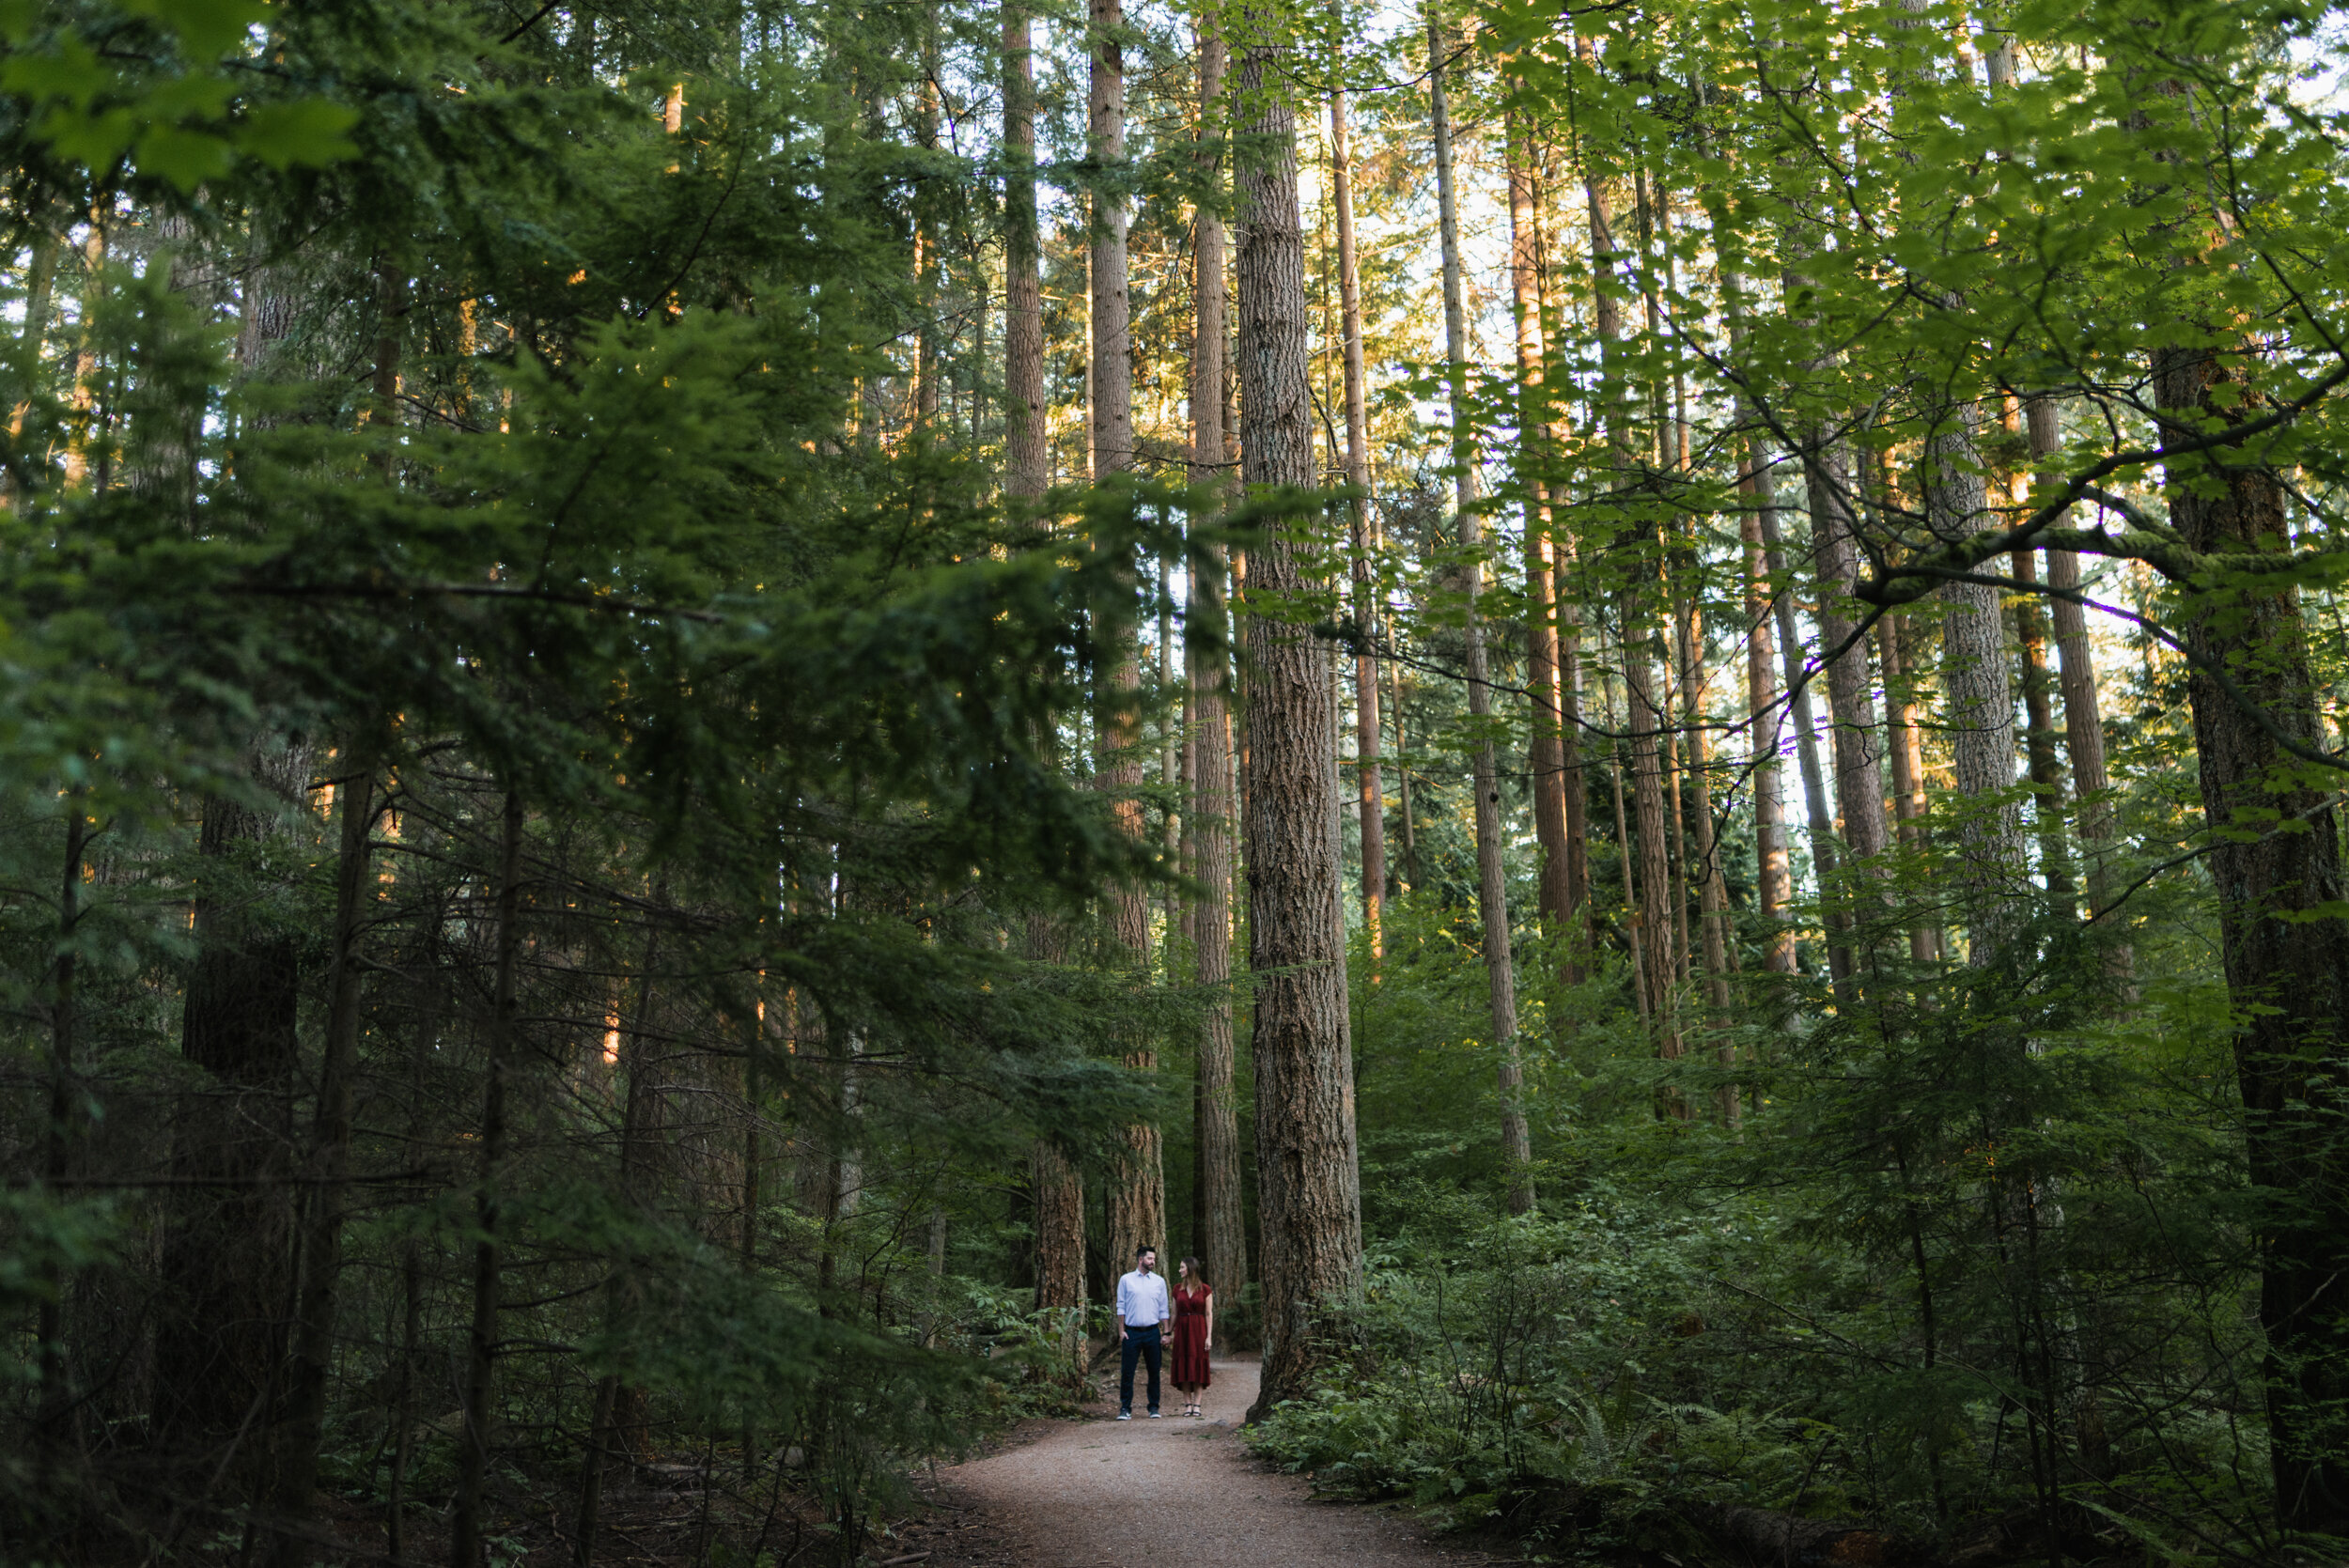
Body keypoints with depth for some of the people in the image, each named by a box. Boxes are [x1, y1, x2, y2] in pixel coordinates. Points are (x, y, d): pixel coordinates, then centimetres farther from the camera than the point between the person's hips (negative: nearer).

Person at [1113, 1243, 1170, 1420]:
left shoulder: (1159, 1281, 8)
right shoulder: (1126, 1280, 4)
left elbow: (1163, 1310, 10)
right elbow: (1121, 1307, 4)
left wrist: (1165, 1333, 4)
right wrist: (1121, 1331, -3)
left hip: (1152, 1332, 2)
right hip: (1132, 1332, -2)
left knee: (1154, 1371, 5)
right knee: (1127, 1372, -3)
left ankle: (1154, 1407, 14)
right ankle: (1125, 1408, 4)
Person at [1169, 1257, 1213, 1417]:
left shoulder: (1205, 1289, -1)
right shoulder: (1178, 1289, 8)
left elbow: (1209, 1314, -2)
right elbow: (1174, 1313, 11)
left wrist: (1209, 1336, -8)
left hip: (1198, 1330, -3)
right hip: (1182, 1330, 3)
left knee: (1198, 1366, -3)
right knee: (1183, 1366, 0)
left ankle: (1197, 1404, 1)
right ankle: (1187, 1404, 4)